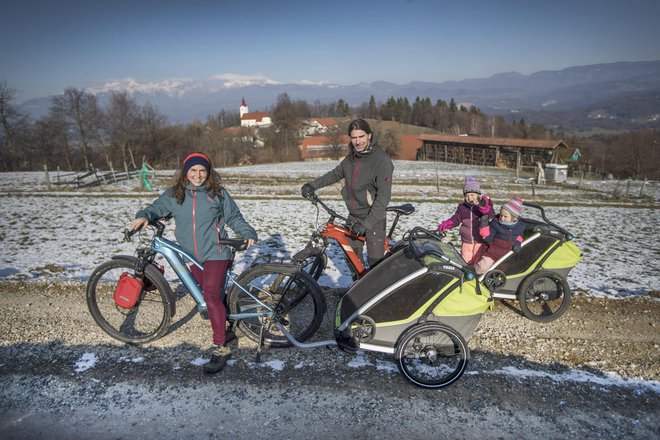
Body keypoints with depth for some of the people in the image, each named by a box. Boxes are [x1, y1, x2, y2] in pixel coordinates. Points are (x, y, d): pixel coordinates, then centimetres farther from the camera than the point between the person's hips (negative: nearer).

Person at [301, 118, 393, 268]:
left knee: (375, 262, -1)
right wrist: (313, 185, 6)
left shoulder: (382, 160, -17)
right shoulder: (351, 158, 5)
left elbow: (383, 197, -21)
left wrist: (366, 224, -24)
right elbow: (335, 174, 19)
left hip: (373, 219, -6)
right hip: (353, 217, 6)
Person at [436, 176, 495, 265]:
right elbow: (456, 219, 6)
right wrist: (444, 225, -10)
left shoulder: (485, 204, -5)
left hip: (480, 241, -2)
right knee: (465, 261, 9)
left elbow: (491, 215, -21)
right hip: (466, 241, 3)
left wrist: (484, 207, -41)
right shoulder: (462, 207, 3)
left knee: (478, 261, 7)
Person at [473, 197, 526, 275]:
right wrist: (484, 224, -27)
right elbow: (488, 239, -16)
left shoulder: (519, 226, -2)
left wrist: (518, 243, -2)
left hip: (509, 253, 5)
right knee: (482, 267, -22)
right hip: (493, 253, -4)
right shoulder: (495, 224, -12)